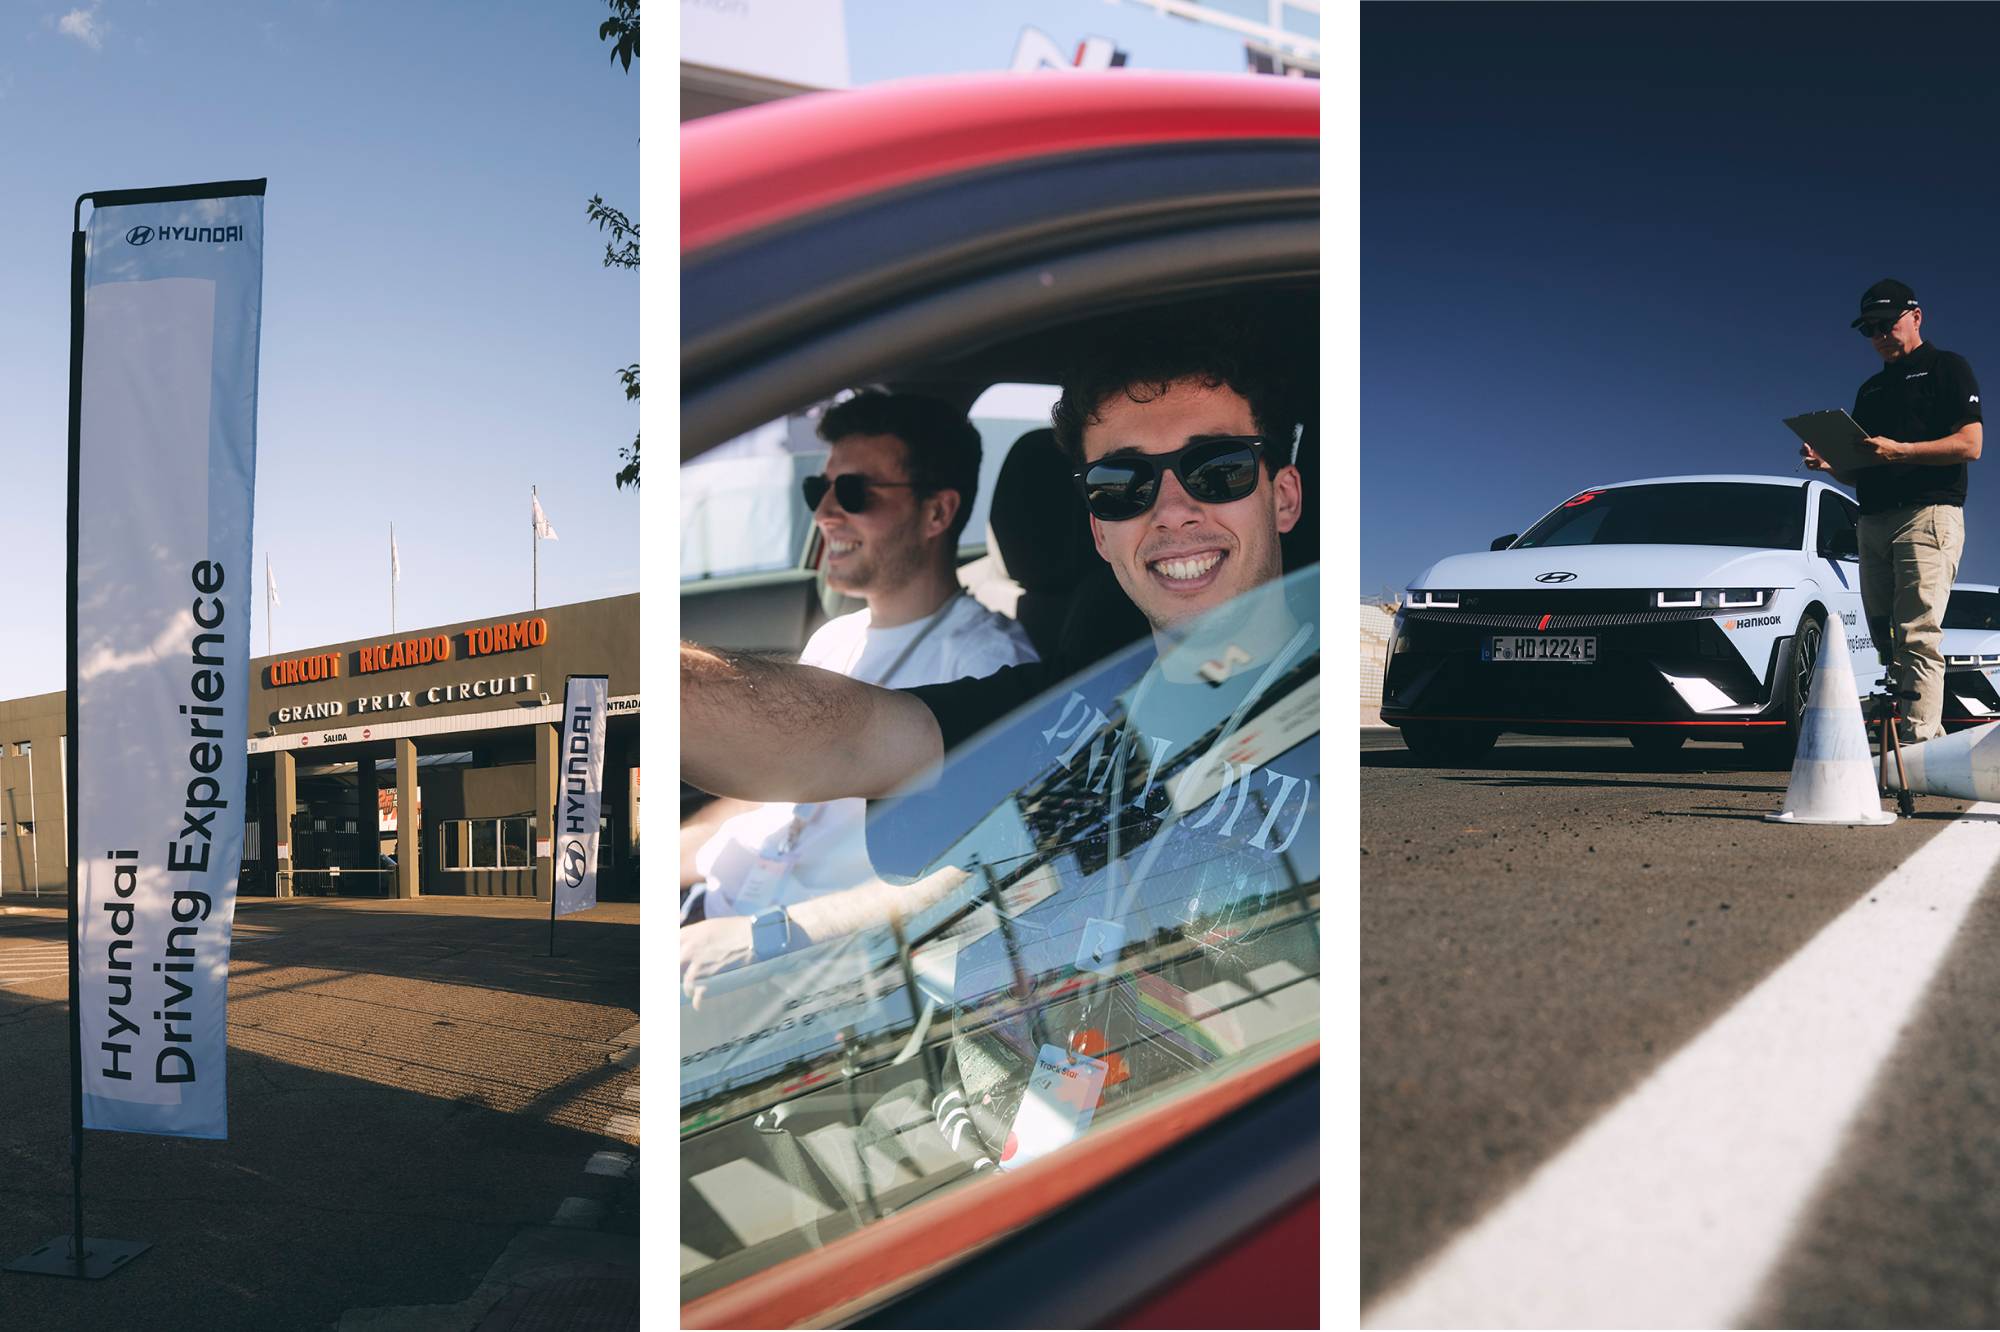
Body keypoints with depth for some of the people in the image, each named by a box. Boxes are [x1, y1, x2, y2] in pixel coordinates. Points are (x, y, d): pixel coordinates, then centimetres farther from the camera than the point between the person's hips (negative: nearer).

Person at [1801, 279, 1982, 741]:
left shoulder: (1947, 368, 6)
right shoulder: (1870, 389, 26)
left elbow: (1970, 445, -6)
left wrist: (1897, 451, -18)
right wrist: (1829, 463, 3)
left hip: (1929, 513, -7)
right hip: (1873, 522, 7)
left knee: (1918, 638, -17)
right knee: (1887, 643, 2)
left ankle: (1916, 744, -22)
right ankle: (1934, 738, 5)